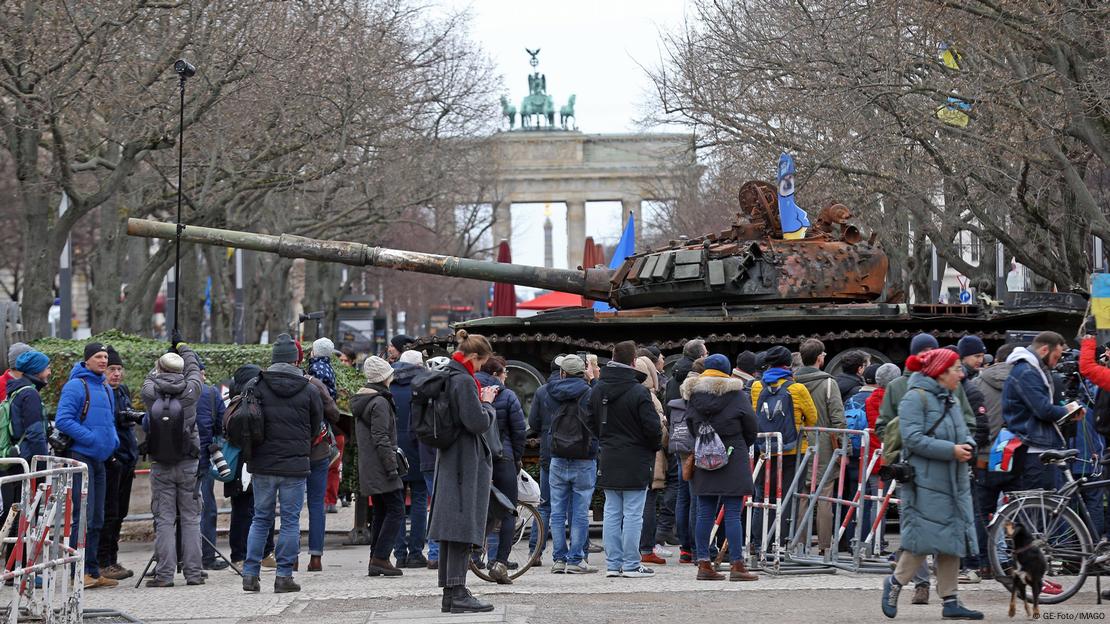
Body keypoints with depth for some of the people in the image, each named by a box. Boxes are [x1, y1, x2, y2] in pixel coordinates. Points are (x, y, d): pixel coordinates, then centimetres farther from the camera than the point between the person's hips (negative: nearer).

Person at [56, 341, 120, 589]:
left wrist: (113, 440, 9)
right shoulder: (75, 387, -9)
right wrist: (91, 438, -21)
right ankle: (80, 571, -12)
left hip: (100, 459, 9)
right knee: (84, 516, -13)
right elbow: (63, 420, -18)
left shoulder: (106, 389, 17)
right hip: (80, 456, -9)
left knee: (96, 519, 11)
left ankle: (93, 571, 16)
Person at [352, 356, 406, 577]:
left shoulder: (361, 400, 15)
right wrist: (392, 467, -17)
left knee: (381, 513, 14)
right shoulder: (380, 402, -14)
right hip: (381, 467, -10)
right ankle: (380, 558, -12)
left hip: (368, 468, 10)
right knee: (396, 511, -7)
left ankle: (375, 561, 12)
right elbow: (381, 438, -19)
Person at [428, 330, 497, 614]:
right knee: (463, 528, -8)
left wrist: (481, 401, 14)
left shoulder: (446, 378, 13)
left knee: (451, 528, 10)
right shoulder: (465, 382, -16)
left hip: (448, 461, 10)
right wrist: (487, 402, -3)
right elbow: (479, 422, -20)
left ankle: (450, 593, 13)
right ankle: (458, 595, -9)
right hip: (468, 462, -10)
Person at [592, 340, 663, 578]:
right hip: (635, 462, -6)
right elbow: (652, 427, -15)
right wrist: (657, 445, 4)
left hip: (608, 459, 6)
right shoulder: (638, 393, -15)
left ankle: (613, 563, 11)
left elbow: (592, 421, 12)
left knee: (612, 512, 10)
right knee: (633, 514, -2)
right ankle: (631, 565, -1)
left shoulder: (598, 390, 6)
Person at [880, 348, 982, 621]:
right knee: (924, 538, -10)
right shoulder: (915, 398, -10)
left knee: (953, 540, 5)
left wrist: (968, 446, -1)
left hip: (954, 483, 9)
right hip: (925, 482, -9)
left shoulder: (951, 400, 19)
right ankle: (895, 583, 10)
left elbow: (963, 434, 23)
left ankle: (950, 601, 7)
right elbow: (914, 438, -19)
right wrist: (951, 450, -21)